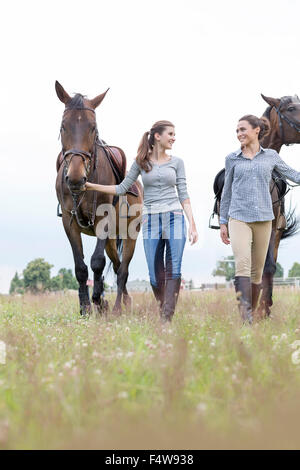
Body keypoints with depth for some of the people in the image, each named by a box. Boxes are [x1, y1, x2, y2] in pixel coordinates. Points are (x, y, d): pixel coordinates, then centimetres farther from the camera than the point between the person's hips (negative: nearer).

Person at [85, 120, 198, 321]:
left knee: (173, 270, -8)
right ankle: (163, 312, 16)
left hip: (175, 218, 0)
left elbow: (183, 195, 6)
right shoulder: (141, 162, 7)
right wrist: (92, 186, 1)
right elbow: (123, 188, 8)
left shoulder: (177, 162, 7)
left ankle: (167, 319, -10)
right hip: (151, 220, 0)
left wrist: (192, 224, -2)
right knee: (155, 275, 0)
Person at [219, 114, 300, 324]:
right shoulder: (232, 159, 9)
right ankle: (245, 316, -29)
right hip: (239, 218, -1)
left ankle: (251, 314, 17)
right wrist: (223, 222, 15)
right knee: (243, 263, -20)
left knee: (257, 270, 5)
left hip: (263, 218, 2)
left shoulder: (271, 156, 9)